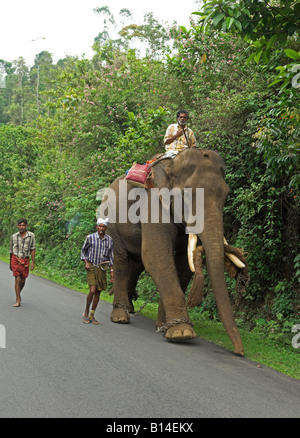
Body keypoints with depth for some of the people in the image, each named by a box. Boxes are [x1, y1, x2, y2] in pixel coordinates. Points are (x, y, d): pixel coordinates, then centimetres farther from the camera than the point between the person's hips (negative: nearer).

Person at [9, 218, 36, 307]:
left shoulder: (31, 235, -2)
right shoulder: (14, 237, 0)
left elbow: (32, 249, 1)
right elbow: (11, 251, 11)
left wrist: (33, 262, -4)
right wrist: (10, 264, 17)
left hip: (25, 261, 1)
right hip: (15, 260, -1)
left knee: (23, 281, 9)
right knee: (17, 279, -12)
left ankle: (18, 294, 39)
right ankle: (18, 301, -9)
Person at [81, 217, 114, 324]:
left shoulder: (109, 240, 3)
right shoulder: (90, 238, -5)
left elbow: (111, 256, 9)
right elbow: (83, 250, 8)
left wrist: (112, 271, 6)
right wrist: (86, 262, -5)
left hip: (102, 268, 3)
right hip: (91, 267, -3)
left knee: (98, 292, 6)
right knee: (92, 291, -14)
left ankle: (92, 315, 17)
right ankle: (86, 312, 6)